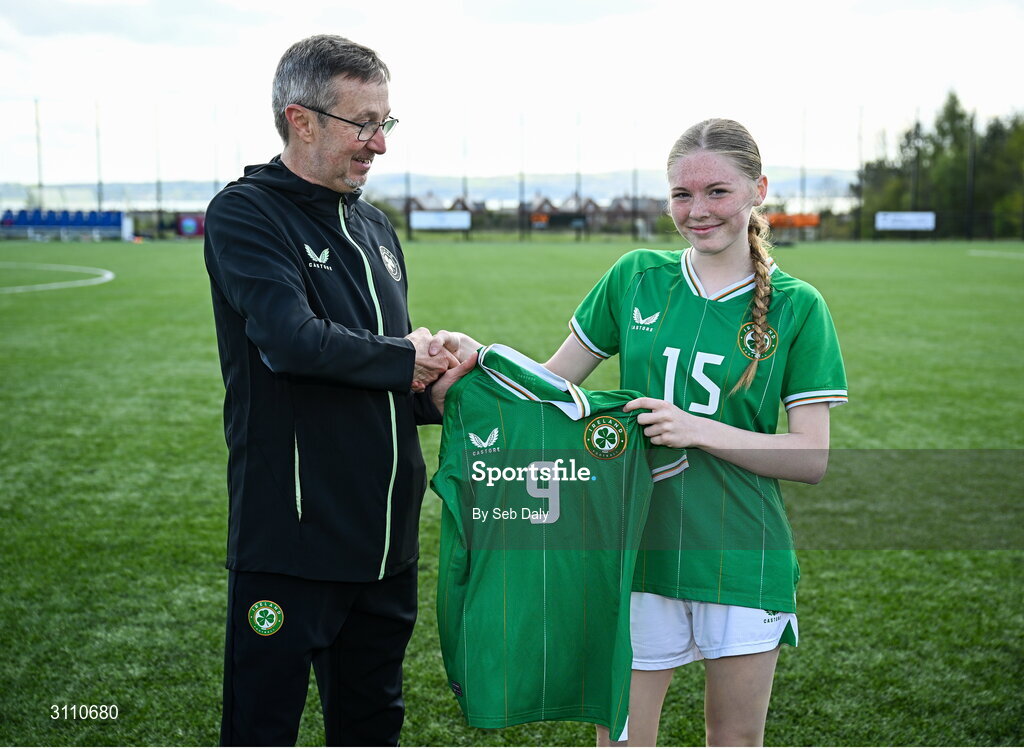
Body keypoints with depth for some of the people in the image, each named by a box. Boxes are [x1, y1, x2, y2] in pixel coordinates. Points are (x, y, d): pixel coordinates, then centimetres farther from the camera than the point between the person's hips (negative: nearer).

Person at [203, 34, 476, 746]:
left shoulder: (376, 227, 14)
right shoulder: (244, 215, -9)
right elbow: (293, 340, -26)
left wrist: (432, 394, -3)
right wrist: (407, 361, -11)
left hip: (385, 541, 7)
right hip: (289, 537, -7)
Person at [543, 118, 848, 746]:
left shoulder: (796, 307, -2)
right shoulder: (636, 277, 4)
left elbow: (812, 459, -6)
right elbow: (553, 382, 10)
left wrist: (698, 431, -17)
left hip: (743, 558, -1)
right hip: (638, 549, 1)